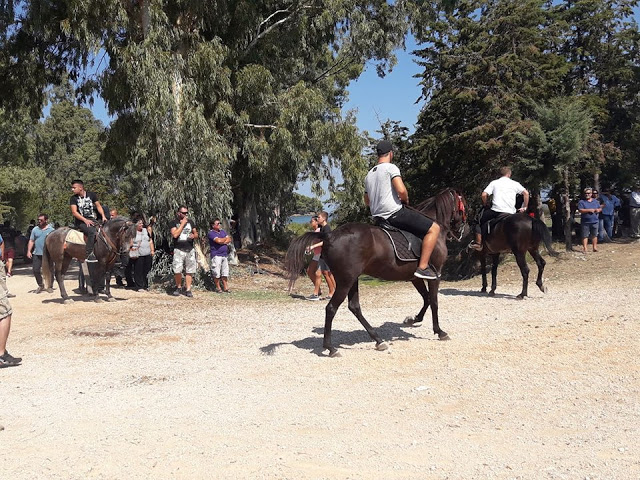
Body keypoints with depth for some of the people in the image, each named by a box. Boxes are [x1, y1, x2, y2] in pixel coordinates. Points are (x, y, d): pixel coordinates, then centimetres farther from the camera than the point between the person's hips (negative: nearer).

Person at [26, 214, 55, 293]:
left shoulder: (51, 230, 1)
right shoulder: (35, 230, 9)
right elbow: (31, 241, 10)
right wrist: (29, 251, 0)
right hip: (37, 254, 3)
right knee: (36, 271, 1)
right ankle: (40, 285, 18)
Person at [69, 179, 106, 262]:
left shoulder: (91, 195, 9)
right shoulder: (73, 198, 2)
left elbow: (98, 206, 12)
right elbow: (74, 212, -6)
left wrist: (103, 216, -5)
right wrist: (85, 220, -18)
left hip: (92, 220, 4)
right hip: (81, 221, -4)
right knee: (92, 231, -33)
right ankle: (89, 254, -36)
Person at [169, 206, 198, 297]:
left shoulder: (190, 222, 13)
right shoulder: (173, 223, 0)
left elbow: (196, 234, 19)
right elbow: (175, 234, -15)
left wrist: (194, 235, -5)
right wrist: (182, 224, -12)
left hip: (190, 250, 4)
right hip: (179, 250, -4)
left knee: (189, 271, 1)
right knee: (177, 271, -10)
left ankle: (188, 290, 7)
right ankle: (178, 287, 10)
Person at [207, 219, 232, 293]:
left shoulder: (222, 231, 17)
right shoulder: (211, 233, -7)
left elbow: (229, 240, 10)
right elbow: (219, 240, -19)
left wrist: (223, 241, -10)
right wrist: (226, 238, 0)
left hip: (224, 254, 7)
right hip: (216, 255, -7)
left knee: (225, 273, 9)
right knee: (217, 273, -4)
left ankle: (225, 288, 15)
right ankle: (218, 288, 7)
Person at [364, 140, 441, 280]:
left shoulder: (369, 175, 17)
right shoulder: (390, 167, -8)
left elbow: (367, 201, 24)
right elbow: (401, 190, -21)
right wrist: (406, 200, -2)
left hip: (378, 217, 9)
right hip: (395, 213, -9)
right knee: (434, 228, -6)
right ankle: (423, 267, -14)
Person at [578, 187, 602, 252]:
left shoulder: (596, 201, 14)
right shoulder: (581, 202, 0)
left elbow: (600, 208, 19)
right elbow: (580, 210, -12)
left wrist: (598, 210, -5)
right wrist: (589, 210, -17)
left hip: (594, 221, 4)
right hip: (585, 222, -3)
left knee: (594, 235, 9)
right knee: (585, 235, -3)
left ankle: (595, 247, 17)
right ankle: (584, 248, 0)